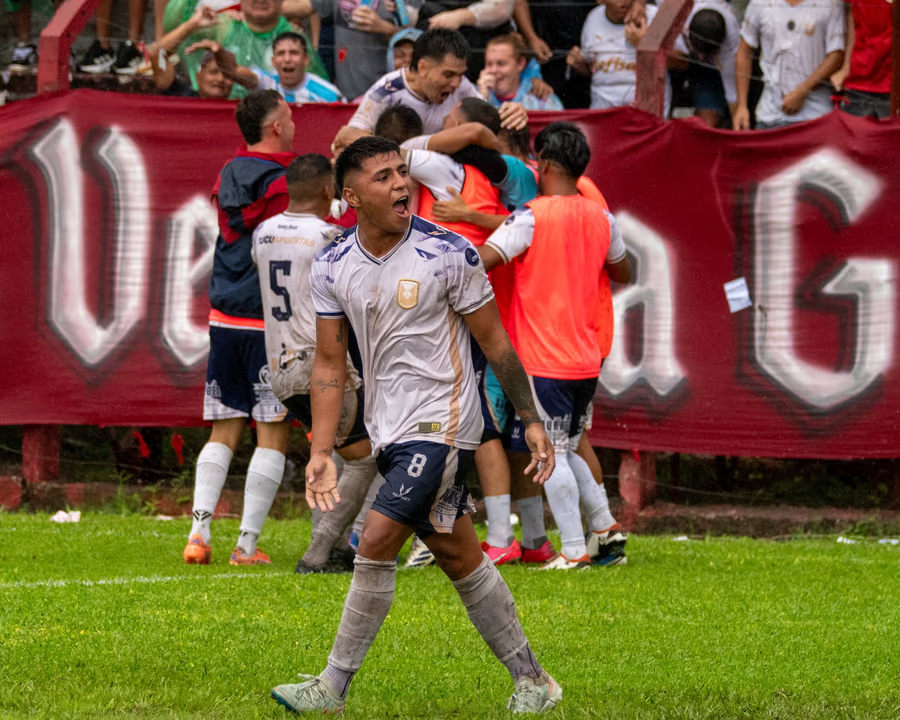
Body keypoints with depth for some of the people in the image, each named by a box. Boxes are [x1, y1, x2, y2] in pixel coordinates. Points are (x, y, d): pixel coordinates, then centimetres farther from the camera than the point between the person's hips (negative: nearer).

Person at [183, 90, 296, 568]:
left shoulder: (228, 176, 9)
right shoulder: (286, 183, -10)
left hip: (224, 319, 6)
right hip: (270, 319, -6)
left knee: (223, 432, 12)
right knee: (273, 435, 0)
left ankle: (199, 532, 0)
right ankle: (247, 543, -3)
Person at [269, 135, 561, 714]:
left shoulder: (450, 254, -12)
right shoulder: (333, 268, 2)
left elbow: (495, 343, -3)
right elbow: (331, 365, 7)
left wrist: (532, 421, -1)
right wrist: (321, 452, 1)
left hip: (441, 424, -6)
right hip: (390, 429, 6)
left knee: (377, 543, -13)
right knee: (457, 555, 10)